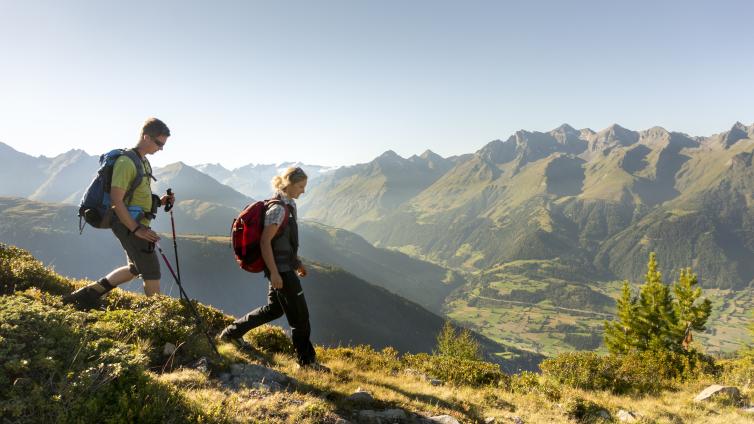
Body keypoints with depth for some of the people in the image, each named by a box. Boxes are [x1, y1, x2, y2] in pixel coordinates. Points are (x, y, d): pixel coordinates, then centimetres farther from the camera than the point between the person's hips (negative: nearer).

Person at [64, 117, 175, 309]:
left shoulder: (143, 161, 14)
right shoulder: (126, 161, -17)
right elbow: (116, 200, -23)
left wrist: (159, 201, 6)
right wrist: (137, 229, -25)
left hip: (137, 224, 10)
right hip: (128, 224, -10)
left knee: (135, 269, 21)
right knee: (152, 272, -2)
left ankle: (88, 293, 24)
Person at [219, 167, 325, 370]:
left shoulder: (288, 205, 10)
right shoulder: (278, 209, -19)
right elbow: (265, 242, -21)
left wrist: (297, 262, 22)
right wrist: (274, 273, -22)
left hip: (286, 266, 10)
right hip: (280, 269, -10)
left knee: (275, 308, 20)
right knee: (299, 314, -1)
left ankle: (232, 332, 32)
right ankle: (306, 359, 12)